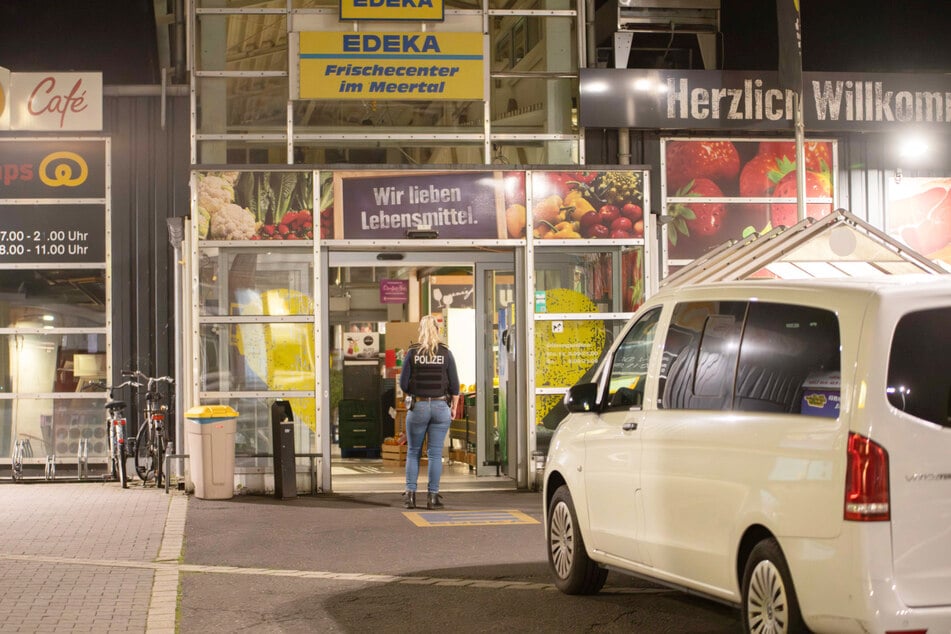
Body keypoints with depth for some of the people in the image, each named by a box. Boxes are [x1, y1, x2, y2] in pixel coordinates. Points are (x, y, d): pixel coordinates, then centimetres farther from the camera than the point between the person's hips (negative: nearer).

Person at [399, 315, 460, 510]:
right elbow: (454, 385, -1)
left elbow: (403, 384, -3)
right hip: (441, 406, 0)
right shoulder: (446, 353, -2)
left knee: (413, 452, 11)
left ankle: (410, 493, 5)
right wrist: (453, 408, 10)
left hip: (417, 406, 0)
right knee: (435, 453, 4)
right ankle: (433, 496, 3)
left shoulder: (412, 353, -4)